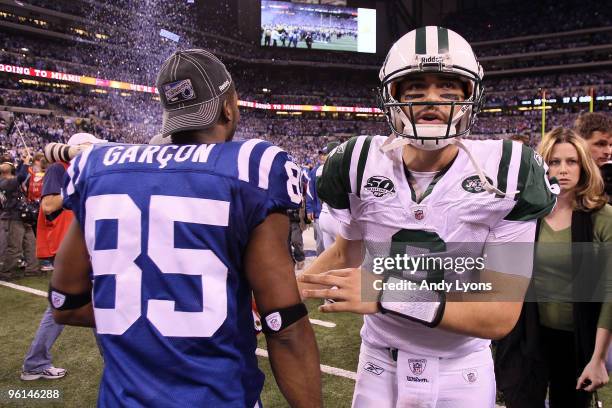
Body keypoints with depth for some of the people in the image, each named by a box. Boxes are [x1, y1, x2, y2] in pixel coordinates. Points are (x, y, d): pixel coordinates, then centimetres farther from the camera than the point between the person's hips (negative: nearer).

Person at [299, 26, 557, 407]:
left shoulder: (506, 174, -19)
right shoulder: (361, 164, -12)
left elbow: (501, 315, -20)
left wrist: (385, 294, -30)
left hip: (461, 375, -1)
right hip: (380, 365, 2)